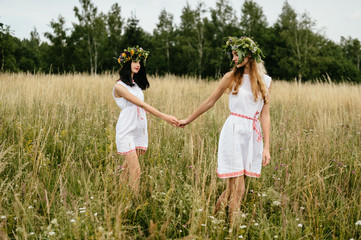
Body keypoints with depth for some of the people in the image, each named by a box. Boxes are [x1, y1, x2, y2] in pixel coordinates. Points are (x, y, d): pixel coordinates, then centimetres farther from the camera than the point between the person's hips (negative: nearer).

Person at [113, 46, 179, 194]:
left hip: (139, 131, 7)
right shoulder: (120, 86, -9)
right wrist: (164, 116, -22)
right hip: (126, 131, -7)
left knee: (127, 171, 8)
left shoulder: (136, 84, 17)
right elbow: (141, 104, -16)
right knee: (135, 171, -13)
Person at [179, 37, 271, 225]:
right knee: (237, 188, -6)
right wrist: (188, 120, 19)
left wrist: (266, 147, 1)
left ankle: (214, 214, 22)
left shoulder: (265, 81, 8)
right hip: (233, 132, -3)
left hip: (253, 135, 3)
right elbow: (210, 102, 13)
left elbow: (265, 115, 6)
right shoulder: (231, 77, 3)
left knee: (235, 187, 4)